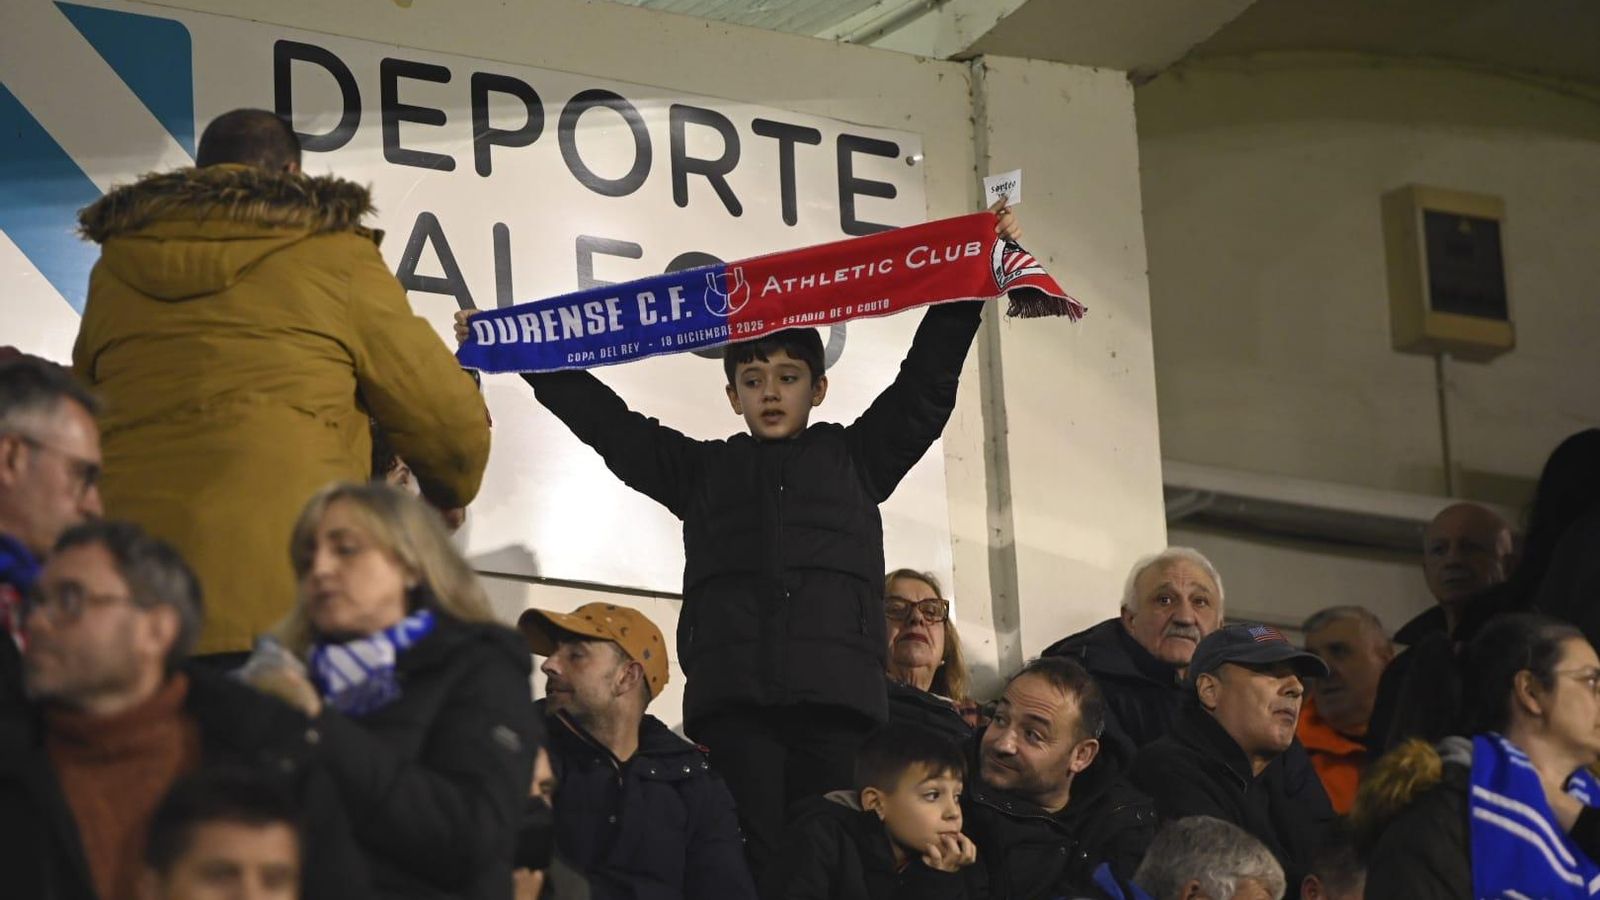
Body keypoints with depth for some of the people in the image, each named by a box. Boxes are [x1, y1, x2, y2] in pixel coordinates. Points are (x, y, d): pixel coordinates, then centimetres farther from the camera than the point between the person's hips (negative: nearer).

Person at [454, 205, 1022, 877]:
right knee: (750, 862, -10)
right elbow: (606, 419, 25)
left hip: (836, 689, -1)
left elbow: (925, 385, 18)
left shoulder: (855, 458, 23)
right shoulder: (704, 469, 26)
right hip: (733, 695, 1)